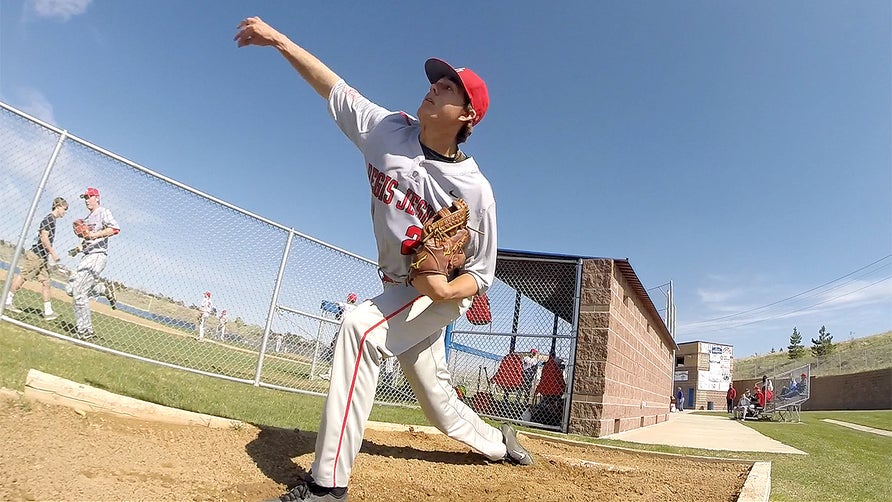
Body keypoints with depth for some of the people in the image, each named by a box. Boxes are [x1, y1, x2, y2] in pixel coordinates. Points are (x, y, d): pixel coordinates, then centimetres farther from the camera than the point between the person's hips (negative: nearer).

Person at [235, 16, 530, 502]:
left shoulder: (474, 189, -21)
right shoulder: (388, 129, -9)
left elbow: (481, 274, -13)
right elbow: (334, 87, 0)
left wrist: (446, 290, -32)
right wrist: (278, 39, -5)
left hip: (444, 292, -6)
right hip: (401, 291, 6)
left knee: (359, 326, -33)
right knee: (440, 405, 16)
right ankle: (500, 443, 45)